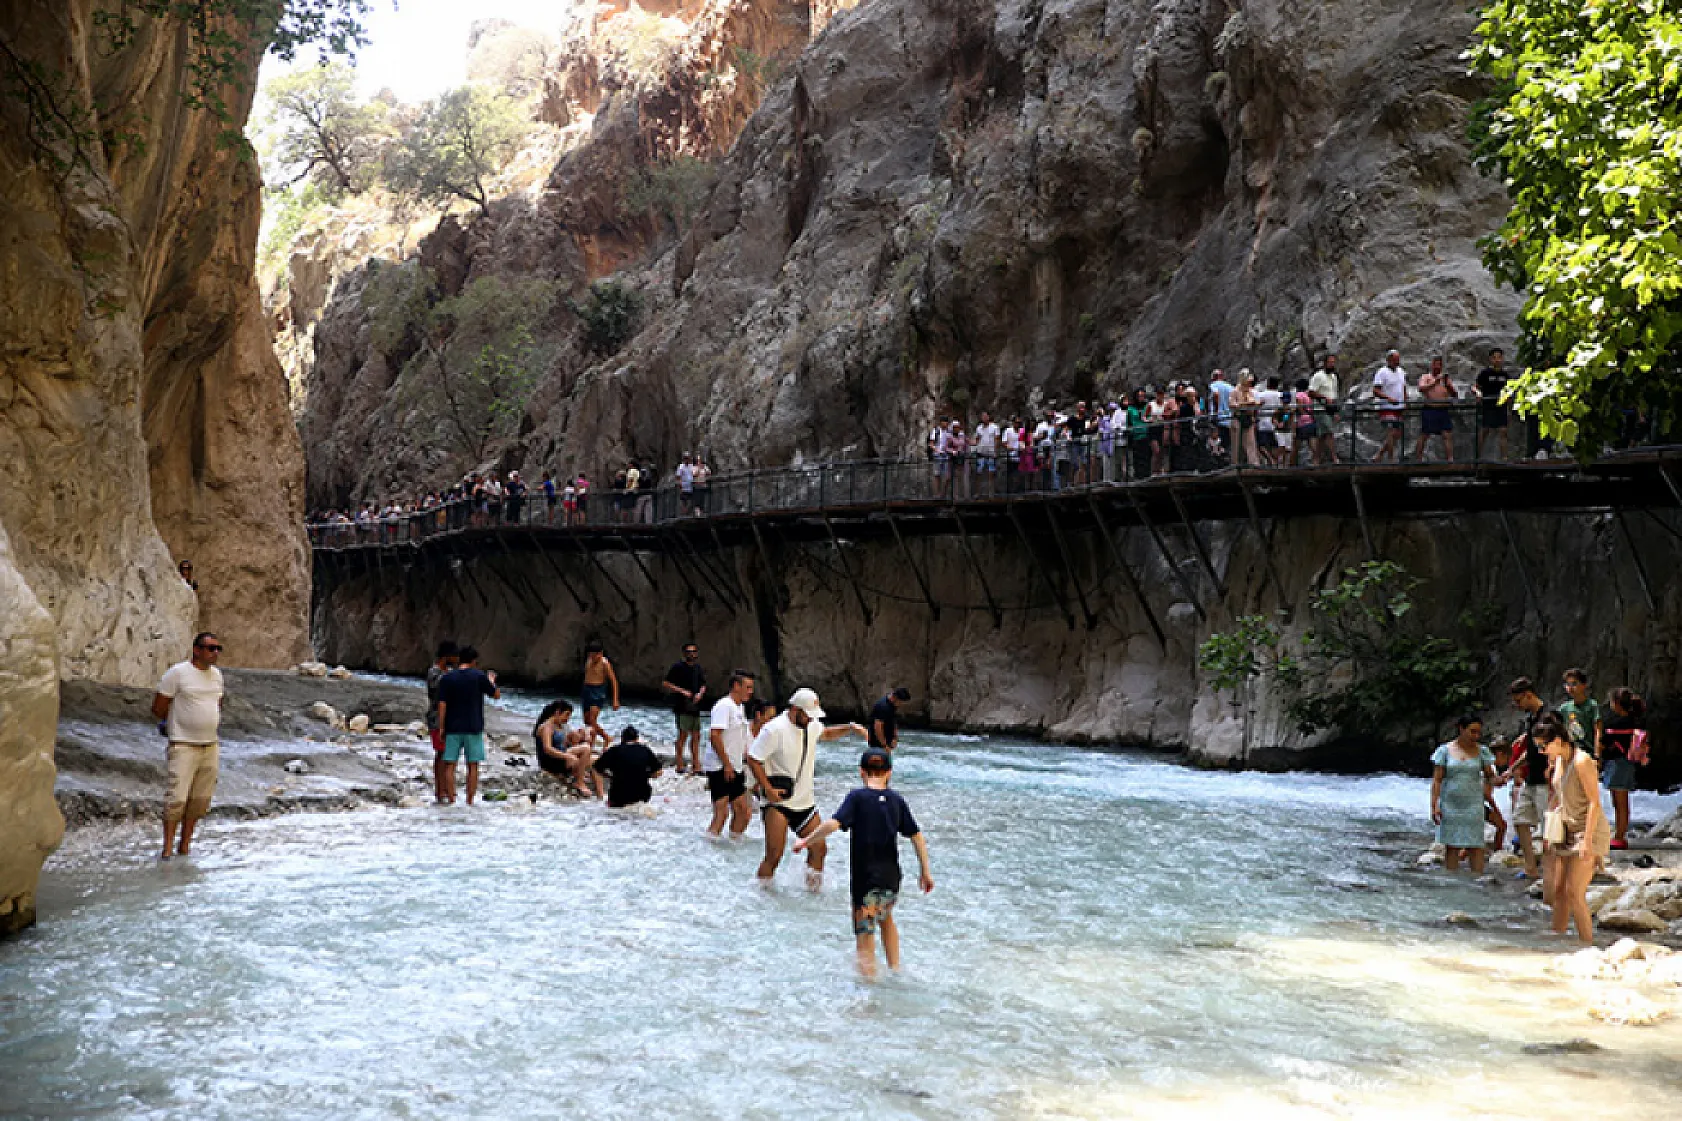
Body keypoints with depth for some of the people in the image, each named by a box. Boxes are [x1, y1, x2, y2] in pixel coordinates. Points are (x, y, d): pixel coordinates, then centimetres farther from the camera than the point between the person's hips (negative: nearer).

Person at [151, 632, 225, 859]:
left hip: (211, 746, 6)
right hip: (184, 746, -6)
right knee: (177, 798, -12)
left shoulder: (216, 674, 9)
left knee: (200, 799, 8)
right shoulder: (177, 673, -10)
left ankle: (185, 846, 17)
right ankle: (167, 848, -6)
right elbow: (158, 708, -5)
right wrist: (175, 723, 8)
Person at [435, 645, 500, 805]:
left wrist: (441, 728, -1)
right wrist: (492, 681, 24)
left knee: (449, 765, 5)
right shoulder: (479, 676, -5)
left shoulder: (446, 678, -1)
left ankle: (451, 801, 0)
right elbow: (496, 695, 5)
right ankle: (470, 802, 4)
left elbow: (442, 705, -5)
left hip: (453, 728, 1)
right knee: (473, 766, 5)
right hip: (474, 728, -1)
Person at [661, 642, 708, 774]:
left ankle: (696, 765, 11)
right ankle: (679, 764, 0)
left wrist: (700, 694, 3)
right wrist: (682, 691, -13)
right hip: (682, 707, -6)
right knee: (683, 734, -8)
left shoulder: (699, 669, 14)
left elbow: (703, 685, 25)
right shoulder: (678, 667, -4)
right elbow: (665, 684, -6)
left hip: (695, 707, 6)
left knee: (696, 735, 6)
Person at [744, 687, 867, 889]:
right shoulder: (775, 730, -17)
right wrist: (768, 789, -19)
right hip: (778, 803, -7)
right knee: (774, 855, -13)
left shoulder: (812, 725, 6)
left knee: (818, 848, 5)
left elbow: (826, 734, 28)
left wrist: (850, 729, 11)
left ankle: (813, 887, 24)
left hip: (805, 802, 7)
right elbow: (752, 758, -15)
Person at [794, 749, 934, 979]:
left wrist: (806, 841, -9)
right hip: (891, 877, 5)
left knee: (865, 931, 2)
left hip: (864, 878, -5)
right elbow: (916, 836, 5)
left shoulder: (857, 797, -7)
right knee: (886, 918, 30)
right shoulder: (897, 800, 5)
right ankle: (894, 966, 36)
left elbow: (834, 824, -21)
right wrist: (925, 871, 13)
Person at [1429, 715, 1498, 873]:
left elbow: (1490, 776, 16)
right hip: (1450, 805, -1)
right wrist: (1434, 805, -7)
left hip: (1473, 805, 1)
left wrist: (1488, 792, -3)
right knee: (1451, 846, 1)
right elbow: (1437, 780, -1)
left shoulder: (1481, 752, 5)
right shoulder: (1445, 750, 1)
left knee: (1476, 845, -4)